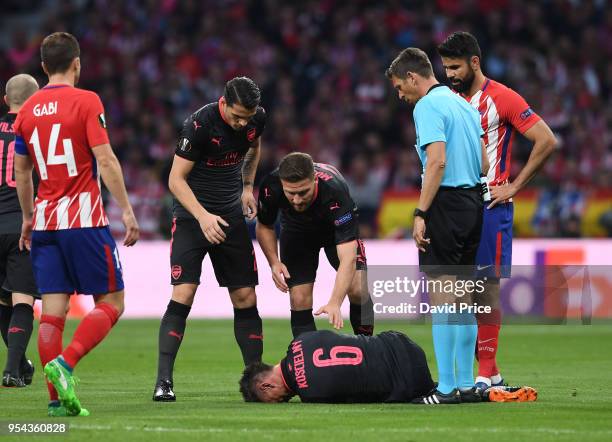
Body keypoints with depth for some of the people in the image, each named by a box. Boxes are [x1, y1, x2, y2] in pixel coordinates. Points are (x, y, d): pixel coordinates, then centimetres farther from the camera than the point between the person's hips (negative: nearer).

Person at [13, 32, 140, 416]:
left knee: (53, 310, 3)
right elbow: (106, 161, -12)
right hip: (84, 220, -5)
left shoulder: (27, 110, 10)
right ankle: (64, 364, -19)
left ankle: (58, 398, -4)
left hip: (44, 222, 5)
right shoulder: (86, 101, -6)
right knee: (111, 303, 3)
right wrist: (127, 210, -8)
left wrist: (27, 219, 28)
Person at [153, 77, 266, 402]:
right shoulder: (200, 124, -22)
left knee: (246, 298, 2)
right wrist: (203, 216, -29)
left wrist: (248, 186, 10)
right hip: (191, 216, -5)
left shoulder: (256, 119, -4)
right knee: (183, 295, -16)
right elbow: (176, 179, -18)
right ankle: (163, 381, -15)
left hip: (231, 217, 5)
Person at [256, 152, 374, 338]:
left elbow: (347, 257, -47)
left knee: (358, 289, -19)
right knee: (300, 300, -12)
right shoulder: (271, 188, -33)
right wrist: (274, 262, -22)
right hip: (296, 231, 2)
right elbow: (264, 226, -8)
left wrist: (334, 303, -58)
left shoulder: (335, 192, -43)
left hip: (336, 229, -2)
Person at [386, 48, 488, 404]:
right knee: (463, 298, 12)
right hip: (473, 202, 9)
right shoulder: (465, 105, 17)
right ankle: (466, 385, 14)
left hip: (446, 202, -9)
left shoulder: (428, 107, -10)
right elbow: (484, 164, 18)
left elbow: (437, 161, -20)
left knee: (441, 295, -7)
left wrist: (421, 213, -19)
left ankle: (447, 388, -10)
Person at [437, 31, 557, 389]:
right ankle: (489, 370, 10)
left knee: (487, 287, -6)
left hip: (490, 208, -7)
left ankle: (486, 373, -3)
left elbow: (546, 141, -11)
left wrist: (513, 187, -11)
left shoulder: (502, 98, -7)